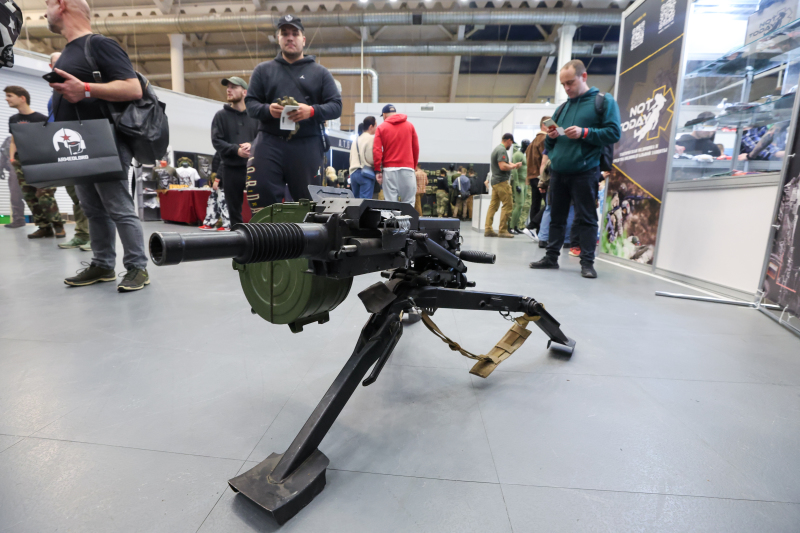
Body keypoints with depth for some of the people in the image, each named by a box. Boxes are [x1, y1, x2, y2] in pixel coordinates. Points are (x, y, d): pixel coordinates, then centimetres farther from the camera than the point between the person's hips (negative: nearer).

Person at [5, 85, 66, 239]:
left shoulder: (41, 119, -4)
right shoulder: (13, 119, 15)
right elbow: (13, 141, 20)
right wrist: (12, 157, 6)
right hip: (22, 164, 6)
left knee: (45, 197, -14)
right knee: (30, 198, 1)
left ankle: (58, 225, -1)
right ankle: (44, 227, 6)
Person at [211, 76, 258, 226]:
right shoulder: (221, 115, 10)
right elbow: (216, 141, 0)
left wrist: (252, 146, -17)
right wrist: (236, 150, -16)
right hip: (230, 168, 1)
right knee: (234, 208, 5)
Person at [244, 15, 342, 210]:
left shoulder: (320, 72, 14)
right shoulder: (263, 70, 18)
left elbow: (336, 106, 5)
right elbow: (250, 102, 12)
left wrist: (312, 111, -15)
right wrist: (267, 110, -12)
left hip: (307, 144, -1)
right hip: (269, 142, 1)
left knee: (307, 199, 2)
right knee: (261, 194, -10)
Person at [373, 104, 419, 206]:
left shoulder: (381, 128, 7)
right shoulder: (410, 126, 11)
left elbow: (376, 150, -2)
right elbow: (416, 148, 8)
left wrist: (378, 170, 1)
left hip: (389, 169, 0)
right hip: (407, 169, 1)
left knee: (390, 203, 0)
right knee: (409, 202, 2)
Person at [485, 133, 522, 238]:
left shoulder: (496, 149, 20)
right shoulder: (502, 150, -11)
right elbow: (503, 166, -21)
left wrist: (510, 164, 15)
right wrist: (514, 166, -8)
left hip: (495, 181, 10)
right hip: (501, 182, -10)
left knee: (493, 205, 7)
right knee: (507, 205, -6)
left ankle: (488, 229, 5)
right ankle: (503, 230, -4)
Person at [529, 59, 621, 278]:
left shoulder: (604, 101, 3)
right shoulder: (562, 108, 18)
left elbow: (614, 133, -7)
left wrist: (584, 133, -17)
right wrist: (551, 137, -2)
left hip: (584, 172, -5)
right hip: (558, 172, 5)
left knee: (586, 218, -4)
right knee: (556, 217, 9)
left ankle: (587, 262, 1)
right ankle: (551, 257, 16)